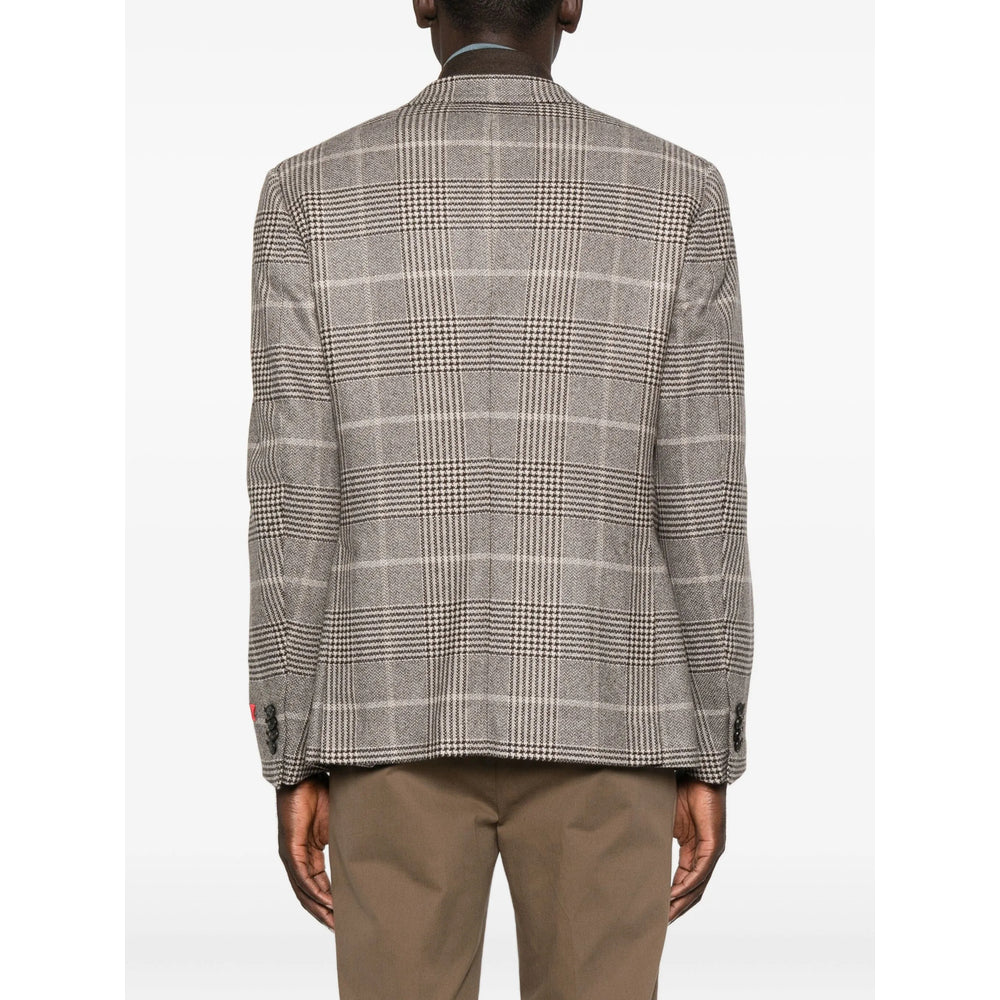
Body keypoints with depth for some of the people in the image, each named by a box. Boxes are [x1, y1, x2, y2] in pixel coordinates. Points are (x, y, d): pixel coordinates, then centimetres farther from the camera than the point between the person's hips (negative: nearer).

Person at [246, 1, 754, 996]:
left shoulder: (311, 194, -1)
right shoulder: (675, 194, -2)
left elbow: (296, 500, -3)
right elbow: (700, 505, -3)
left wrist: (293, 766, 3)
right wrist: (709, 764, 4)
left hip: (402, 719, 1)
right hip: (597, 722, 0)